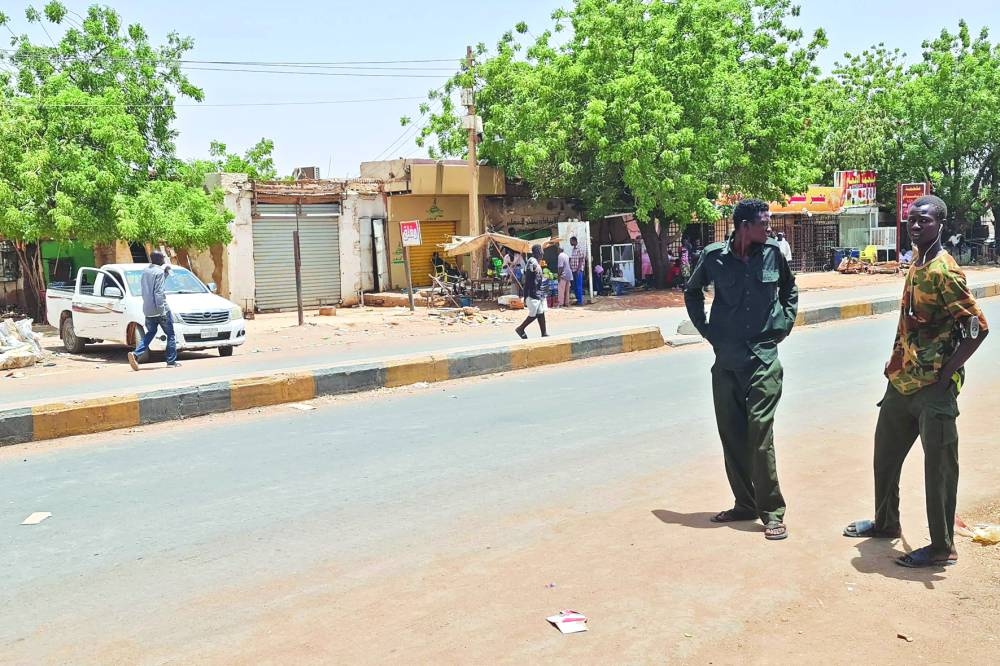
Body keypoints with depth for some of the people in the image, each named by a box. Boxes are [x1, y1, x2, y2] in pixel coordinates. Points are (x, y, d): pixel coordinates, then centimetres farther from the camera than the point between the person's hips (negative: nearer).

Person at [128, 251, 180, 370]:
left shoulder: (145, 271, 11)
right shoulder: (159, 272, -13)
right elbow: (159, 293, -20)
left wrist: (166, 272, 17)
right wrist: (162, 310, -21)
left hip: (148, 310, 7)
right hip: (159, 310, -7)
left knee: (150, 333, 18)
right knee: (170, 335, 6)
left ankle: (135, 354, -1)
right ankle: (171, 361, 7)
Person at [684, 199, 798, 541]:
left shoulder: (773, 253, 0)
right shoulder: (714, 256, -2)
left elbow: (789, 289, 19)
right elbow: (692, 292, 15)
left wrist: (785, 324, 8)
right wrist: (706, 330, 7)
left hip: (764, 356, -2)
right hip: (726, 359, 2)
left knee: (760, 432, -8)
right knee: (731, 434, 8)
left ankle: (771, 510, 2)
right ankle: (744, 504, 22)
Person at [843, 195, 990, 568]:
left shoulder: (943, 271, -16)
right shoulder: (915, 267, 11)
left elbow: (977, 327, -20)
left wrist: (945, 376, -19)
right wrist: (897, 366, 13)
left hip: (933, 387, -9)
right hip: (903, 380, 9)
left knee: (939, 466, 1)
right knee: (885, 453, 19)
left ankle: (942, 548, 13)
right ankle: (886, 523, 37)